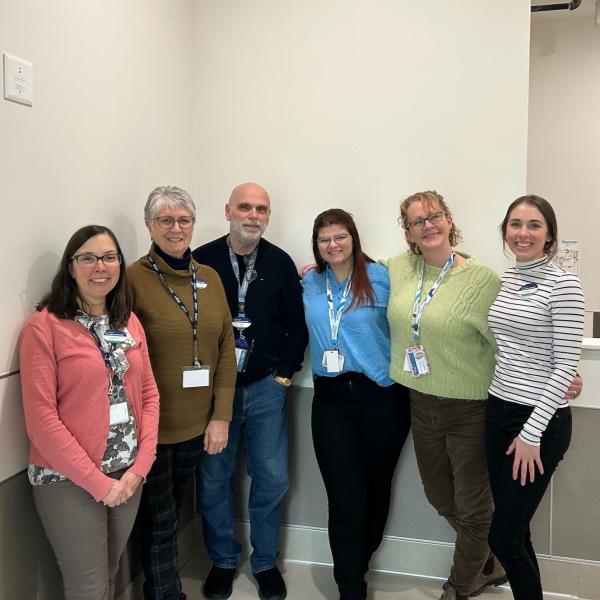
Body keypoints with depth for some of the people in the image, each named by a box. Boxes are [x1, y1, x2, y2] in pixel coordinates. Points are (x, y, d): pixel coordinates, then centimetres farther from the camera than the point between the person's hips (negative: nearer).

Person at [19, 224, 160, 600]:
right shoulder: (44, 326, -12)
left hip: (128, 475, 5)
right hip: (69, 481, -5)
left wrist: (140, 466, -5)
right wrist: (97, 481, -14)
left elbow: (149, 394, 6)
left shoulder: (130, 322, 5)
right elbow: (41, 418, -16)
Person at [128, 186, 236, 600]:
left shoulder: (210, 278, 4)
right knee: (159, 522, 10)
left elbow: (226, 348, 4)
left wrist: (221, 416, 0)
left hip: (197, 424, 5)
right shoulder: (133, 279, -12)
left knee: (172, 513, 22)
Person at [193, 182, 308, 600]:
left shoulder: (281, 263, 1)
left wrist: (285, 373, -2)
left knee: (272, 479, 7)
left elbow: (297, 326, 5)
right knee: (213, 480, 9)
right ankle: (223, 561, 32)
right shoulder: (202, 260, -4)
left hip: (266, 388, 1)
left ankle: (265, 562, 30)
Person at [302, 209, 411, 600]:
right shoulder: (309, 283, 7)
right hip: (331, 397, 2)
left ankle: (355, 565, 40)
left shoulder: (380, 278, -5)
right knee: (345, 498, -1)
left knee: (376, 487, 14)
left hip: (382, 395, -1)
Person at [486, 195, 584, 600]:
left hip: (540, 421, -6)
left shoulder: (563, 284, -12)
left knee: (503, 538, 1)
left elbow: (567, 365, -15)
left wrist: (532, 433, -17)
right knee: (513, 530, 16)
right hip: (498, 411, 6)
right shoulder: (501, 280, 8)